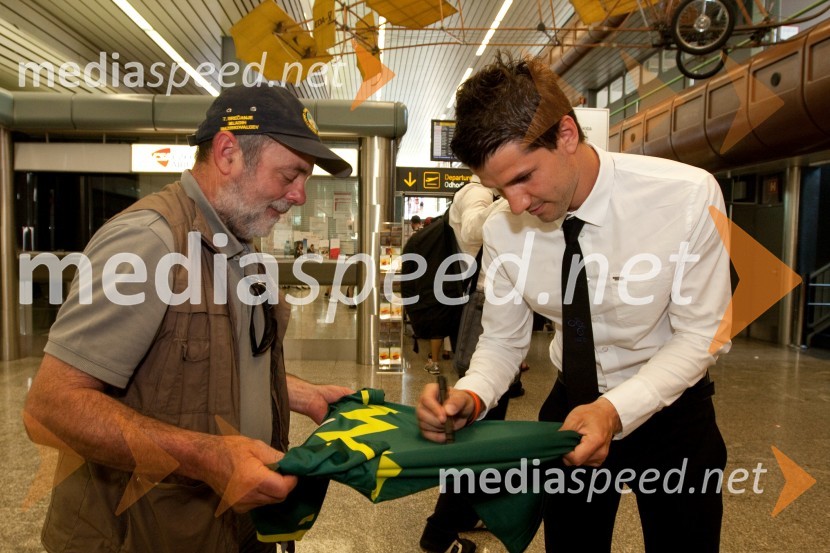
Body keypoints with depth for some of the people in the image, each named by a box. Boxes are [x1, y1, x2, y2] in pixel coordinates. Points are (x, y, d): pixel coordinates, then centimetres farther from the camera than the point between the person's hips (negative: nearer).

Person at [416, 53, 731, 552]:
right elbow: (502, 340, -6)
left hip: (670, 410, -1)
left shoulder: (689, 197, -24)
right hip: (575, 407, 2)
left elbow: (701, 335, -17)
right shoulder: (503, 231, -16)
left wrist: (615, 412, -31)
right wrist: (471, 395, -27)